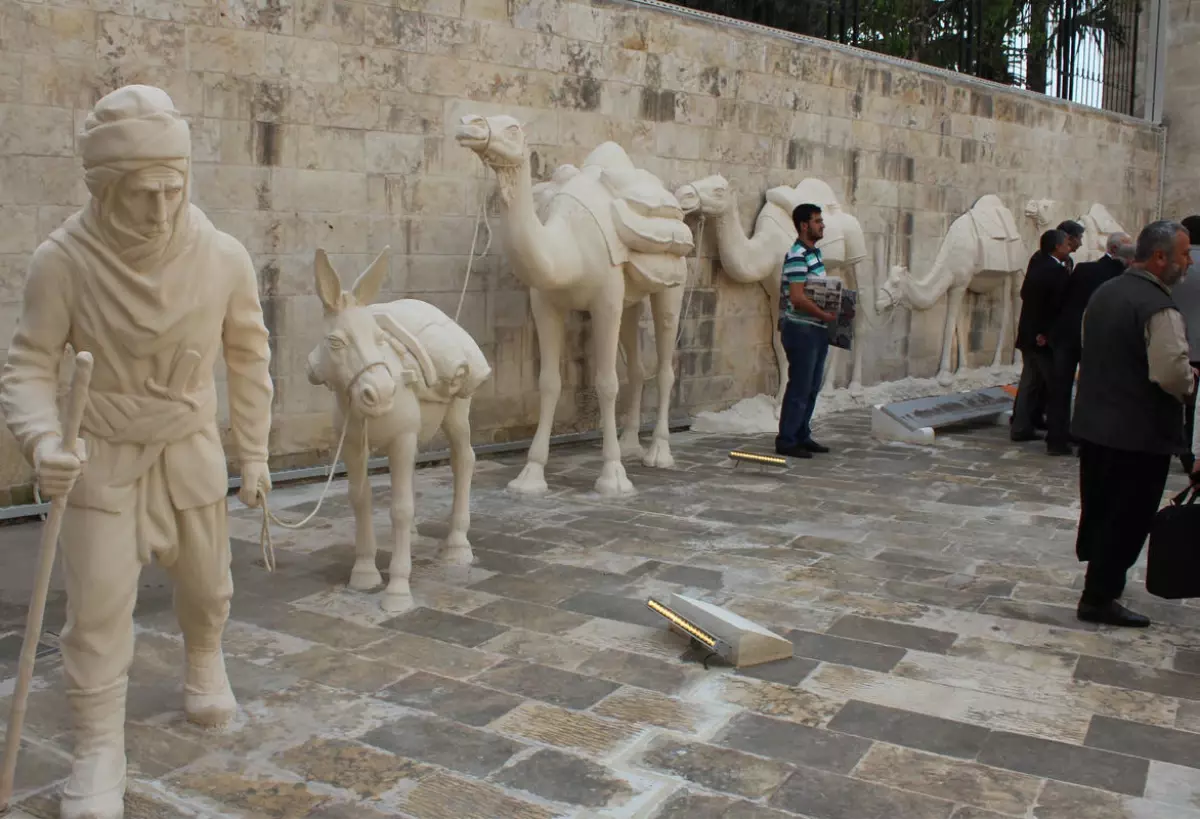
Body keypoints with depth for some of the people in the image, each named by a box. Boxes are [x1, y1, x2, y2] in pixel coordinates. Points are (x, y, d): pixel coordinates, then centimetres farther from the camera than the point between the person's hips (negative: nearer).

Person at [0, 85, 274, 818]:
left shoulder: (223, 258, -15)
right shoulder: (63, 261, -21)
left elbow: (249, 357, -2)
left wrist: (255, 451, 2)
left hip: (192, 450, 2)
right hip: (100, 457, -2)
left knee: (207, 585, 19)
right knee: (99, 606, -4)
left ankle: (205, 662, 53)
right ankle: (99, 750, 15)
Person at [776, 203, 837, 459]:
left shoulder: (814, 253, 14)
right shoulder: (797, 256, -16)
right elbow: (797, 298, -23)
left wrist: (837, 308, 6)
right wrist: (827, 315, -17)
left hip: (816, 329, 9)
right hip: (801, 329, -9)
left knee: (812, 388, 14)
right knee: (799, 388, -5)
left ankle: (802, 436, 23)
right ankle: (786, 441, 2)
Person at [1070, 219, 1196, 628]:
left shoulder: (1103, 293, 8)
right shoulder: (1158, 307, -20)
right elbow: (1171, 374, -27)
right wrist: (1190, 380, -5)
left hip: (1093, 422, 9)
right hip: (1140, 433, -9)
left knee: (1098, 509, 20)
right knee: (1128, 518, 3)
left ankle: (1097, 583, 35)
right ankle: (1099, 598, 10)